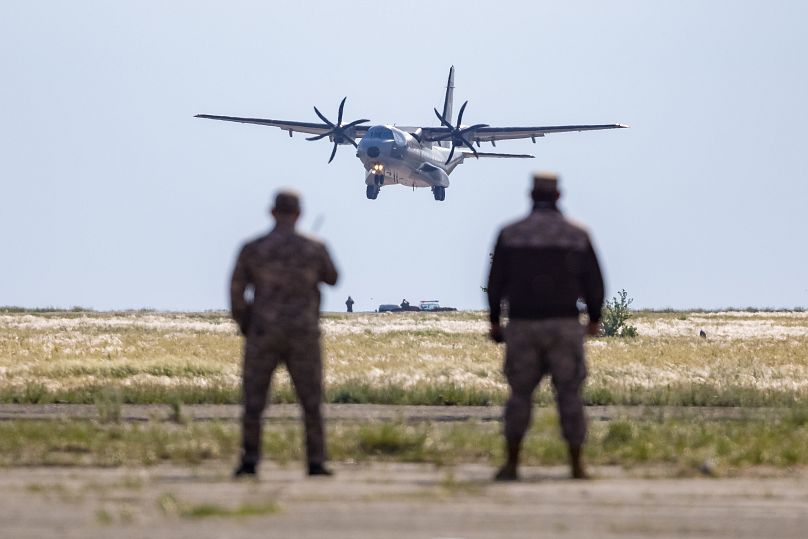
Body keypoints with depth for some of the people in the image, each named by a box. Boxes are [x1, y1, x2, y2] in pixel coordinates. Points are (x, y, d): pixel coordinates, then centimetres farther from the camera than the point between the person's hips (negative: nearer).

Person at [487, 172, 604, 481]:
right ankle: (576, 466, 4)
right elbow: (593, 283, 0)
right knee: (569, 396, 6)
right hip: (563, 327, 0)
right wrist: (595, 319, 18)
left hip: (523, 327, 0)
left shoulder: (510, 234, -1)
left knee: (520, 395, 11)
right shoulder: (578, 235, -1)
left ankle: (511, 466, 8)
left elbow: (496, 282, -1)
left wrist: (494, 322, 13)